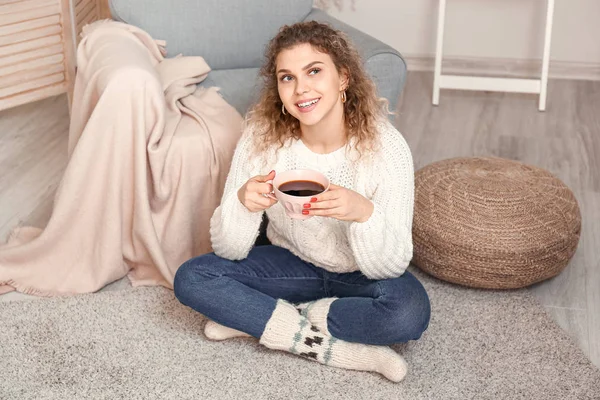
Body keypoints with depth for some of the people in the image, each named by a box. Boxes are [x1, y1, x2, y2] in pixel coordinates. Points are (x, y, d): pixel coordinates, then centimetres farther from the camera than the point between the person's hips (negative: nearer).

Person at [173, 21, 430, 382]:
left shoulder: (386, 146, -24)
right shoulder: (262, 136, -18)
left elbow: (390, 267, -23)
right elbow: (229, 251, -15)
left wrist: (364, 213, -44)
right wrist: (242, 202, -37)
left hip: (360, 276, -2)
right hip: (294, 264, 3)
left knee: (410, 312, -34)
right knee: (191, 279, -18)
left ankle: (255, 319, -15)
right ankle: (343, 350, -19)